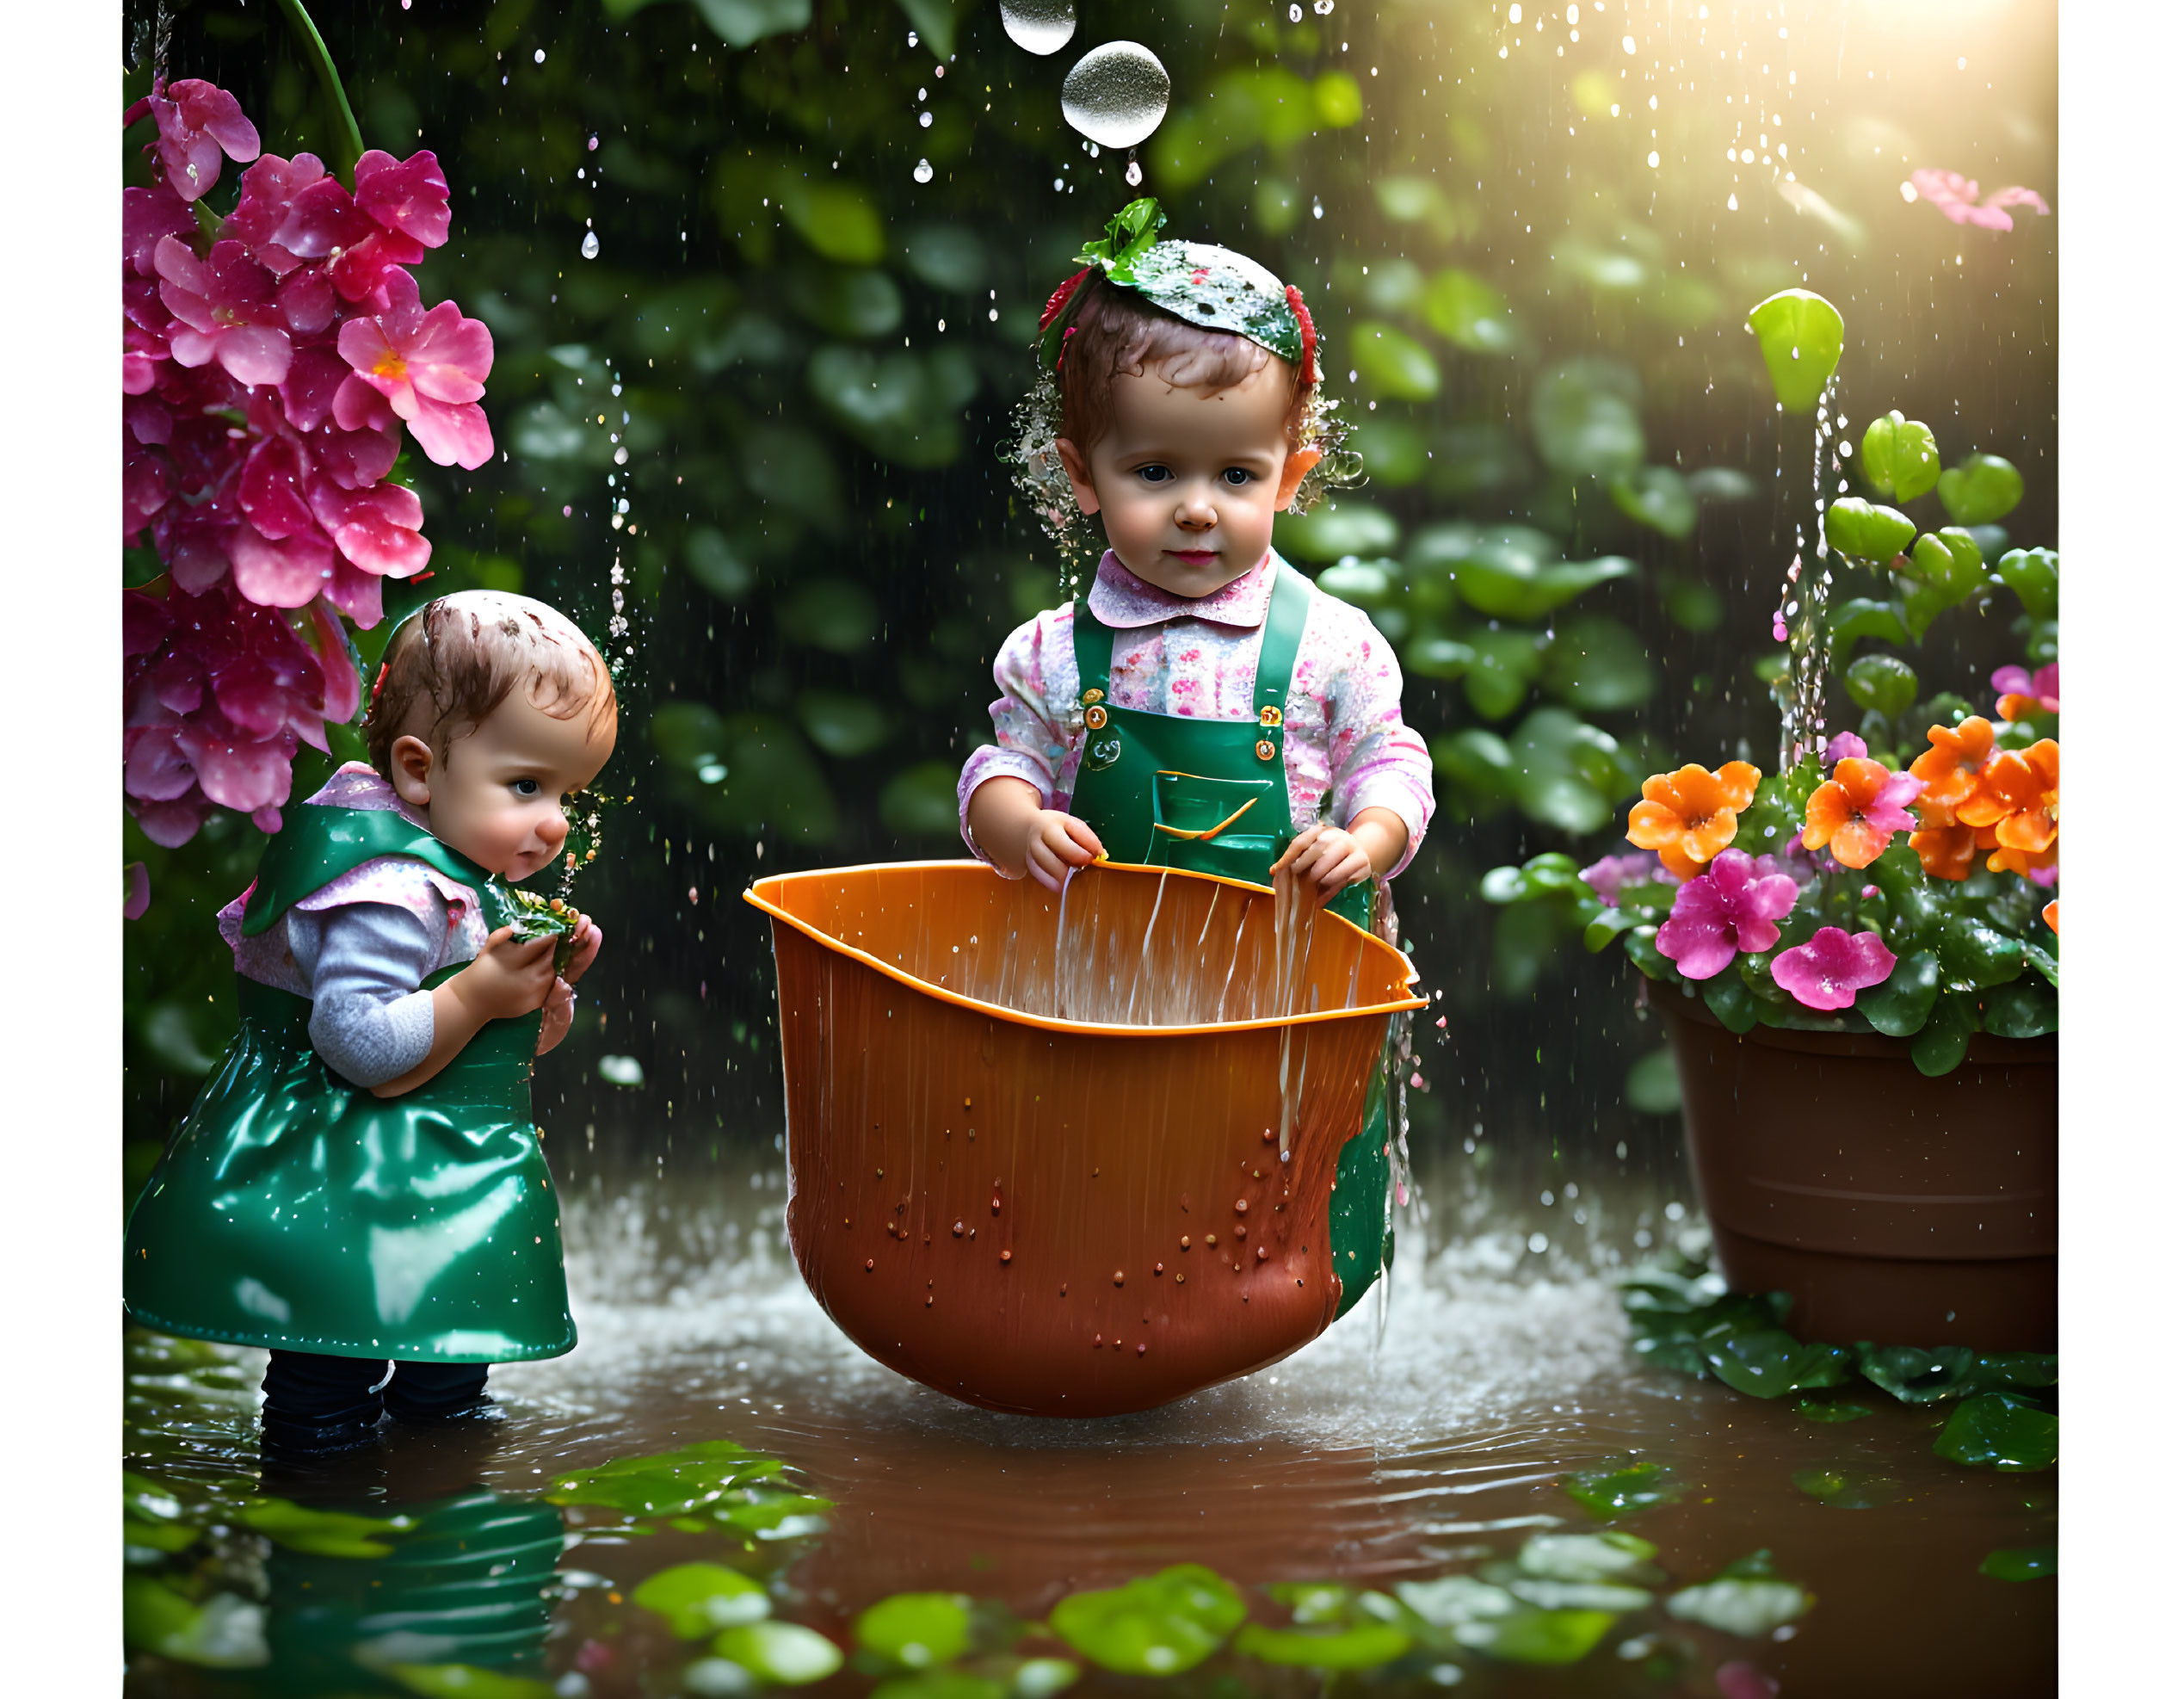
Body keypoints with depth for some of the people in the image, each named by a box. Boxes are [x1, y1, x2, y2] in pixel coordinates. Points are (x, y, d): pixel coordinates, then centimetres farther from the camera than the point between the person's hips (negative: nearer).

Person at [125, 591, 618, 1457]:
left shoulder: (470, 882, 8)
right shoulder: (396, 894, -25)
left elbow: (504, 1044, 17)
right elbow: (357, 1042, -32)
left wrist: (545, 989, -2)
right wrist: (482, 993, -29)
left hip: (439, 1190, 11)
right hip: (352, 1204, -11)